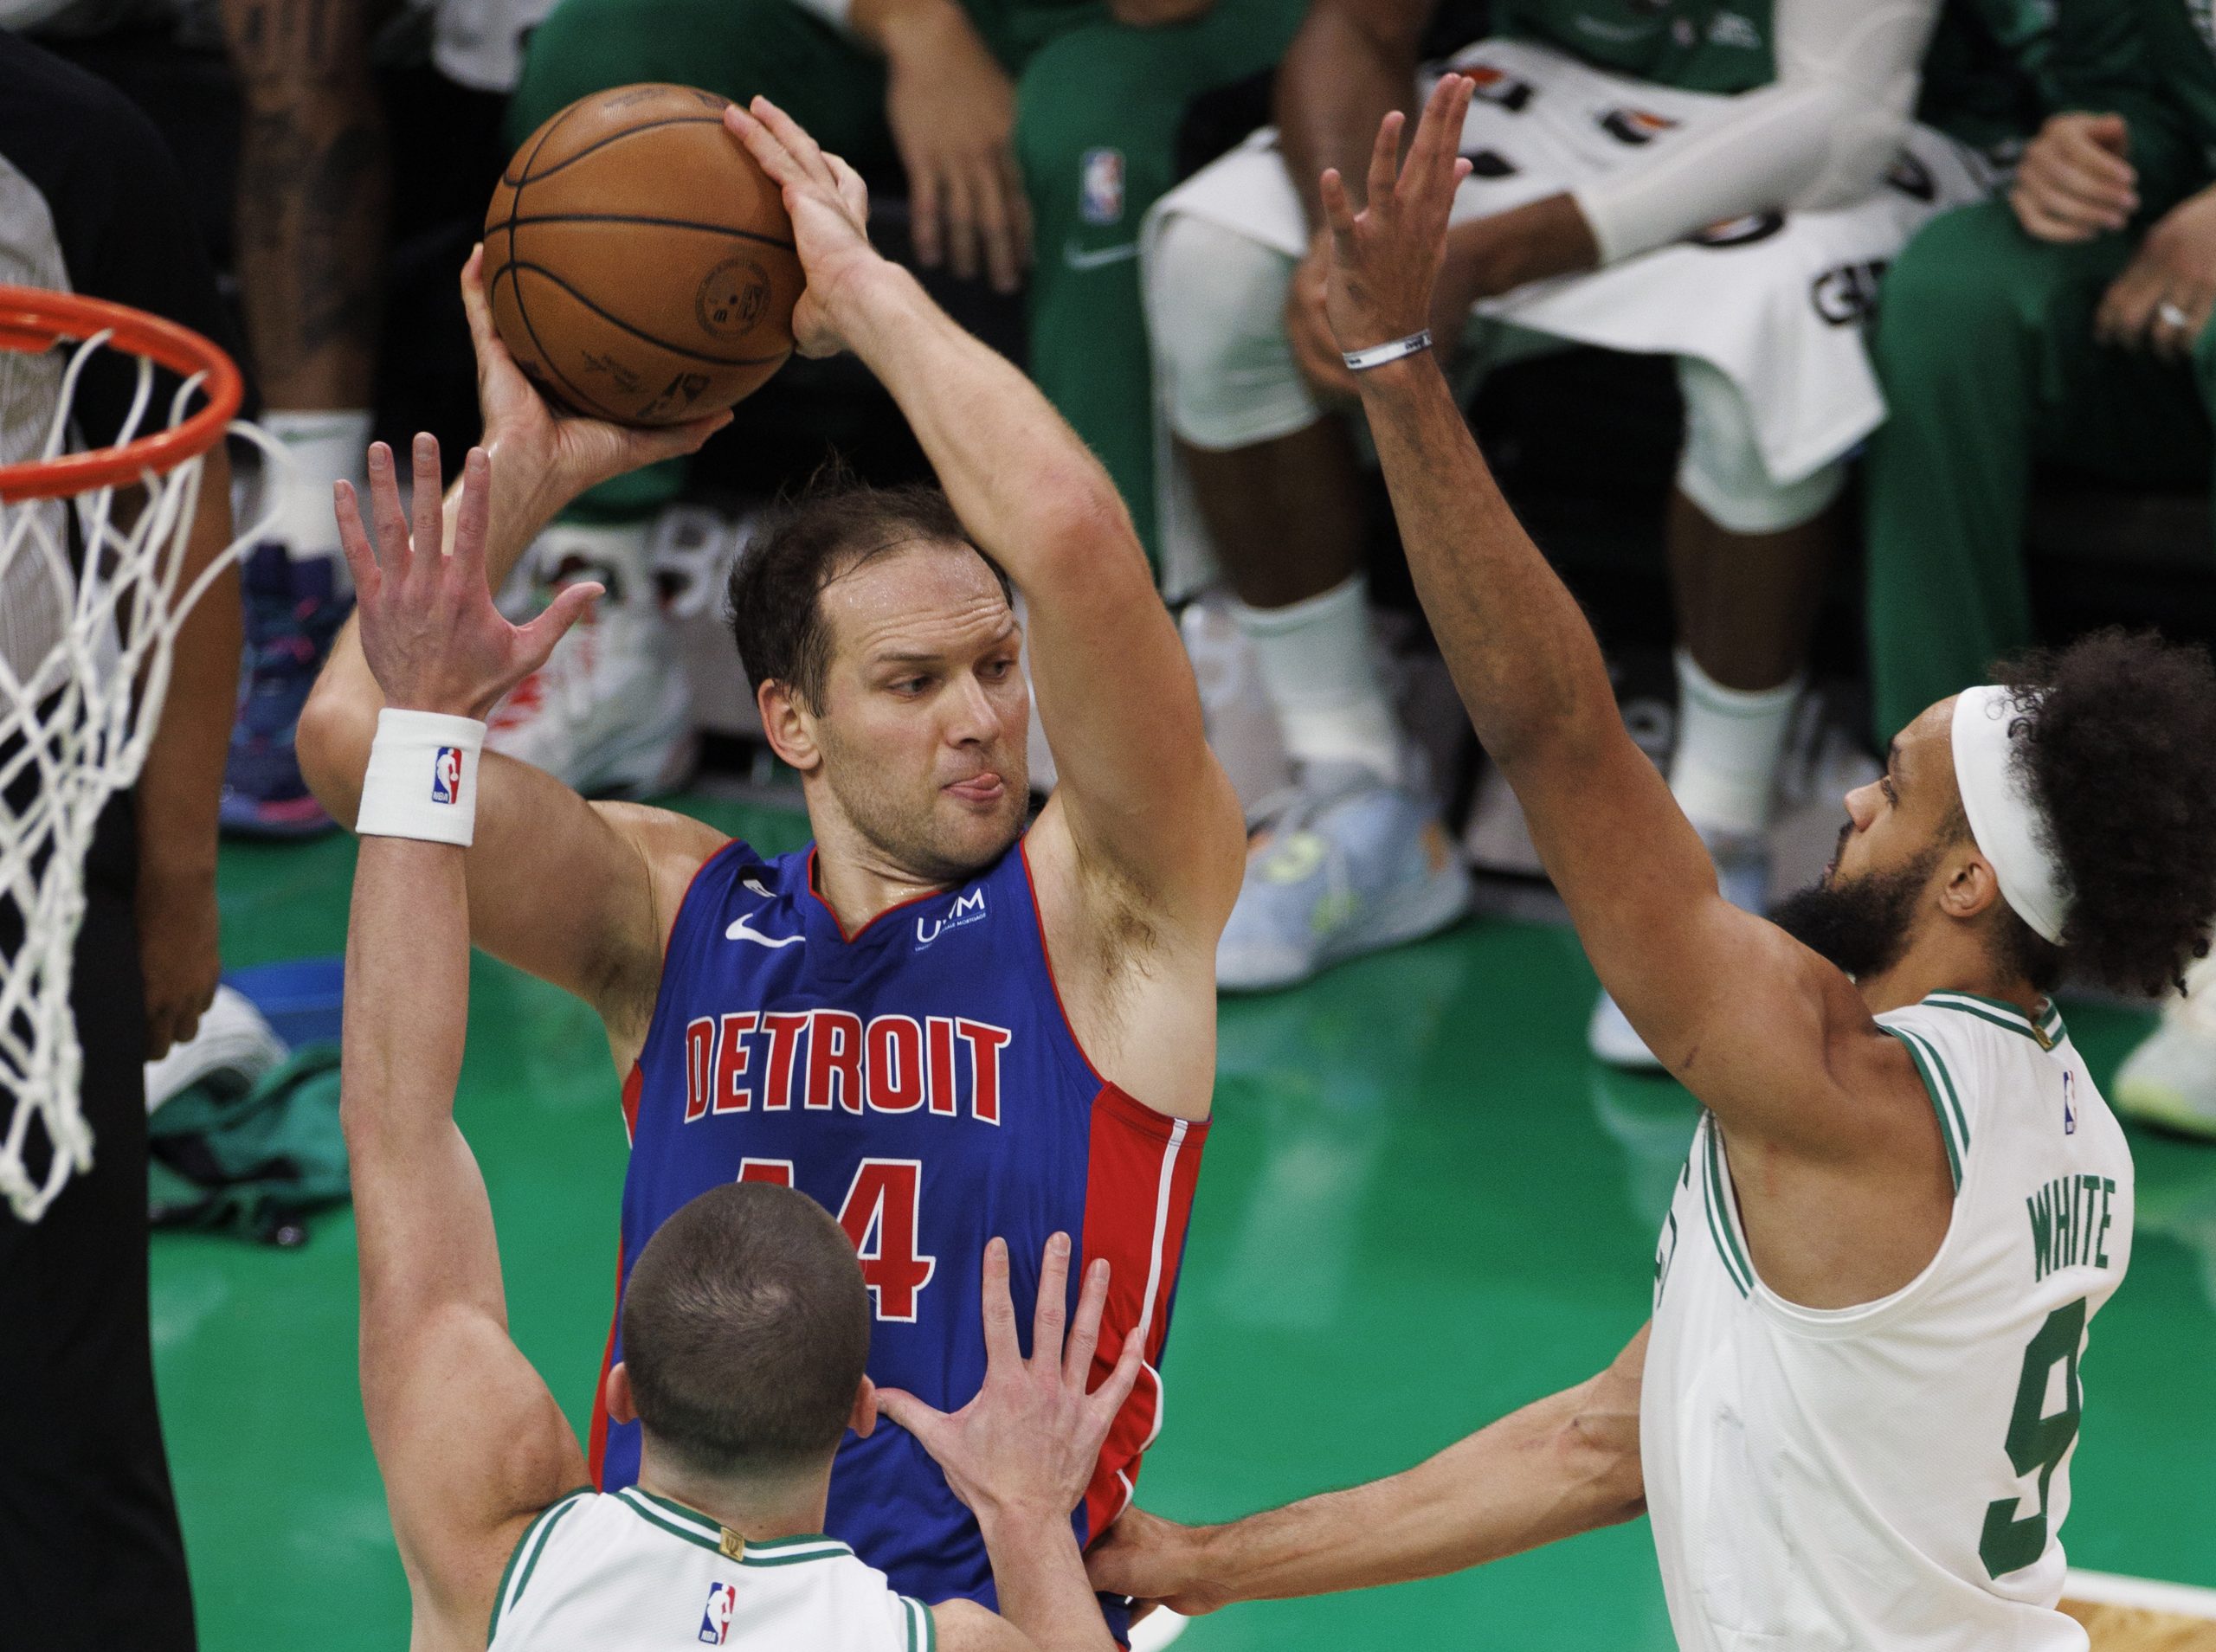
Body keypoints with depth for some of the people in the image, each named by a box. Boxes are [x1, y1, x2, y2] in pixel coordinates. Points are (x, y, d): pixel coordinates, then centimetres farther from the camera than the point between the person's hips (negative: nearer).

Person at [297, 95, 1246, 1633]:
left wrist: (867, 286, -5)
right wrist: (523, 468, 2)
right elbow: (355, 735, -3)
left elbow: (1075, 538, -14)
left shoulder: (1102, 906, 1)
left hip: (996, 1606, -2)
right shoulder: (676, 916, 9)